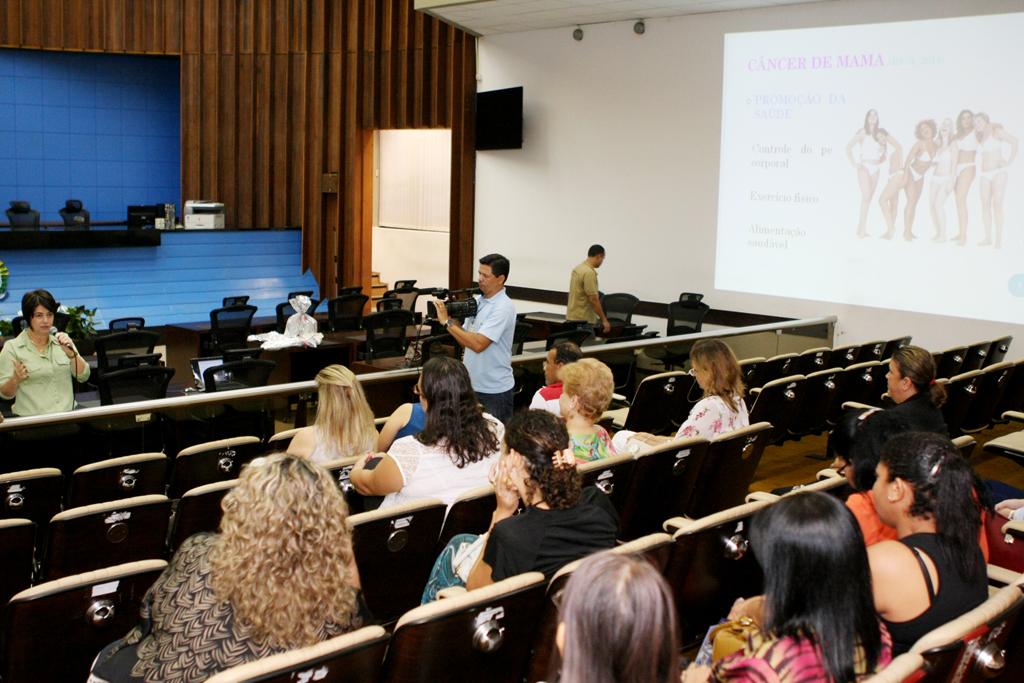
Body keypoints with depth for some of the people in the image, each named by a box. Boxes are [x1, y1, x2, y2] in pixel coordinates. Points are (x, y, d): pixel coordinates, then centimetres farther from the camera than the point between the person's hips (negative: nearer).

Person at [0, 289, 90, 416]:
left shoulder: (62, 342, 12)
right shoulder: (12, 348, 3)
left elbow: (83, 376, 4)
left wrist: (71, 353, -11)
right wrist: (15, 379, -18)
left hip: (67, 416, 3)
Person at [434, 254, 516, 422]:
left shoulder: (503, 307, -17)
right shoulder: (478, 301, 8)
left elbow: (478, 344, -25)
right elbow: (466, 338, 12)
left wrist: (447, 322, -19)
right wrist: (453, 319, -6)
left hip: (494, 390, -8)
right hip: (472, 385, 8)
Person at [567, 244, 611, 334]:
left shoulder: (578, 269, 11)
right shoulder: (589, 273, -20)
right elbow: (593, 299, -22)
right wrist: (604, 320, -16)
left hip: (573, 317, 10)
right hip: (584, 320, -10)